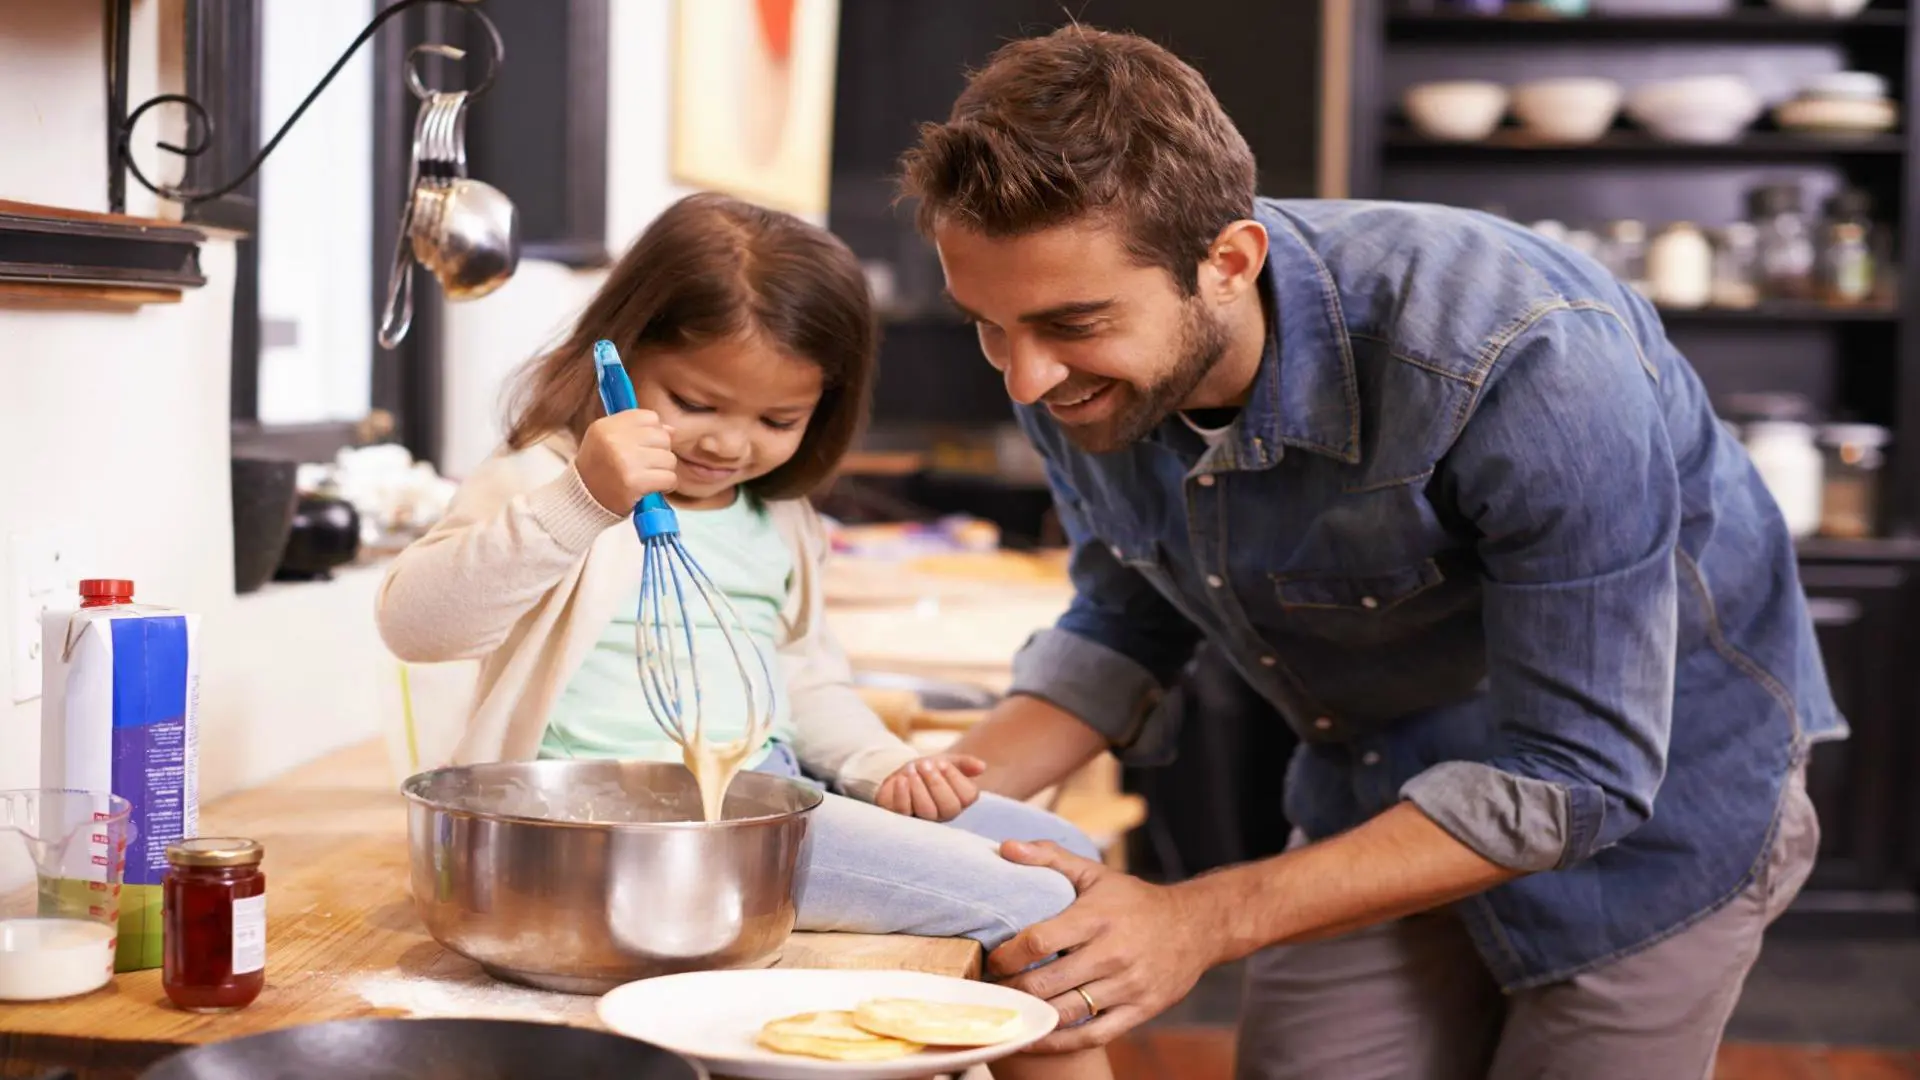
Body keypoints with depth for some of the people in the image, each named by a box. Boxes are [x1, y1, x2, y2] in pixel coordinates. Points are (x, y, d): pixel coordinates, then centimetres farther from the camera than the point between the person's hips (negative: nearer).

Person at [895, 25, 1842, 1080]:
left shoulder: (1528, 364, -36)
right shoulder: (1067, 366, -16)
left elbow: (1573, 781, -31)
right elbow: (1128, 622, 1)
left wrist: (1203, 922, -34)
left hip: (1643, 804, -5)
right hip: (1369, 796, 5)